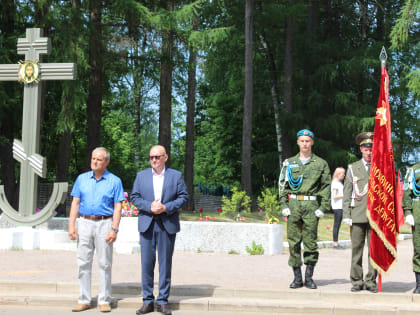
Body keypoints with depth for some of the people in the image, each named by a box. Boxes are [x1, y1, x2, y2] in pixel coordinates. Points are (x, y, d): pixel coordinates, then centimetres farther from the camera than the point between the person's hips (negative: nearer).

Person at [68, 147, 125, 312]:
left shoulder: (114, 181, 2)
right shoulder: (82, 179, 10)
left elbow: (117, 207, -2)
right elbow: (75, 203, 8)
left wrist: (114, 229, -11)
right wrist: (71, 225, -2)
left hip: (104, 224, -3)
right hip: (84, 223, 3)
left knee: (104, 264, 0)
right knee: (83, 263, 3)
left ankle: (104, 301, 8)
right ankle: (84, 300, 10)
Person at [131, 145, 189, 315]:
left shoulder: (176, 175, 6)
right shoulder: (141, 175, 11)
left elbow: (183, 197, 1)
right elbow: (135, 197, 6)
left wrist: (166, 207, -13)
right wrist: (149, 206, -12)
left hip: (167, 224, -1)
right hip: (147, 224, 1)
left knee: (165, 263, 3)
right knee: (147, 262, 1)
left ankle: (163, 301, 10)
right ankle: (147, 301, 8)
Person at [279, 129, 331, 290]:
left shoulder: (321, 164, 7)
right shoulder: (289, 163, 12)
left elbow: (326, 187, 4)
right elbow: (282, 185, 10)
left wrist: (323, 207, -5)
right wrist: (284, 205, 0)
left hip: (312, 206, -1)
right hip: (293, 205, 2)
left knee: (311, 242, -1)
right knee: (293, 242, 1)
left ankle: (309, 277, 8)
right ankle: (297, 277, 9)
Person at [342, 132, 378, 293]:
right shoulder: (352, 168, 11)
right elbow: (347, 193, 9)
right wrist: (346, 214, 1)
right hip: (357, 215, 0)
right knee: (356, 249, 0)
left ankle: (371, 281, 7)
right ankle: (357, 281, 8)